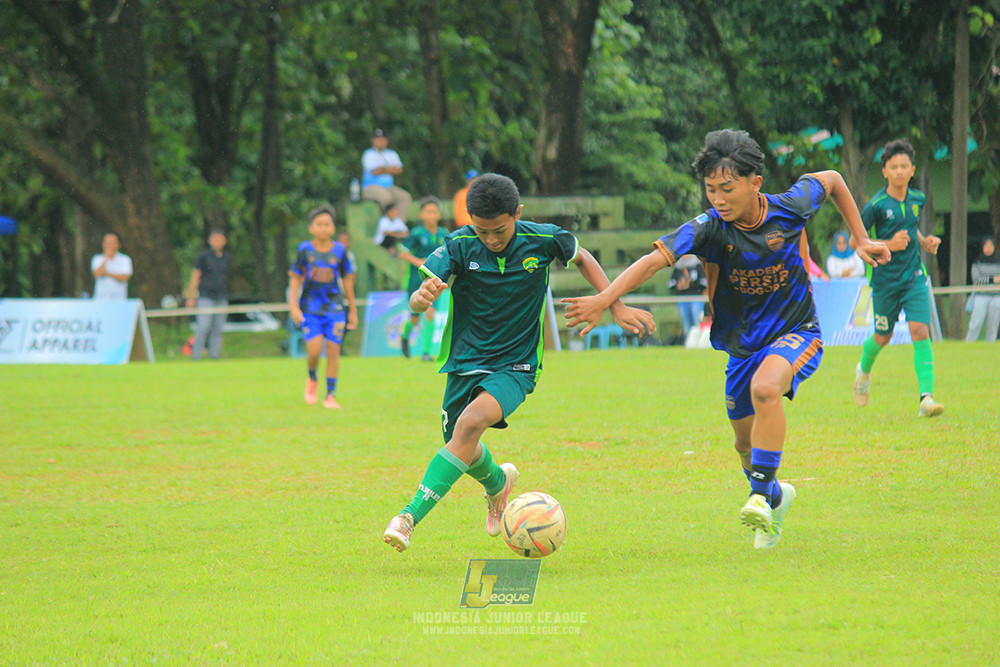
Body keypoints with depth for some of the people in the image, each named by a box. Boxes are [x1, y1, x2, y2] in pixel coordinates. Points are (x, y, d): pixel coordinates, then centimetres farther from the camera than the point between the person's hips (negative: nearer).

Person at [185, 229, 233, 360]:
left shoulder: (227, 258, 14)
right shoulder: (203, 256, 0)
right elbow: (195, 276, 0)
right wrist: (191, 297, -5)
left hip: (222, 298, 5)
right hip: (206, 297, -5)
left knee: (218, 330, 2)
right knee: (203, 327, -13)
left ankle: (215, 356, 5)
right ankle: (196, 357, -12)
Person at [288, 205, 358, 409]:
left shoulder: (339, 251, 3)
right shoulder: (305, 250, -1)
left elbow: (347, 281, 11)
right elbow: (295, 278, 3)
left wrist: (353, 310, 15)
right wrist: (294, 306, -7)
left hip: (334, 308, 1)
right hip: (310, 308, -1)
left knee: (333, 350, -4)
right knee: (314, 350, -11)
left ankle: (331, 395, 5)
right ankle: (312, 379, 21)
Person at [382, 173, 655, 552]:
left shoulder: (542, 240, -12)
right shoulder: (459, 246, -14)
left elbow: (582, 259, 11)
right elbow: (416, 304, -22)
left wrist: (617, 307, 6)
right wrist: (422, 297, -47)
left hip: (515, 367, -2)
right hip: (464, 362, 2)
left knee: (471, 422, -28)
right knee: (466, 454, 10)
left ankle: (411, 516, -32)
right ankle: (498, 483, 49)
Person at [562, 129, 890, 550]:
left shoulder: (790, 208, -17)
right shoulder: (710, 228, -19)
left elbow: (831, 179, 5)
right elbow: (656, 259, -33)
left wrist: (861, 239, 7)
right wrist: (604, 299, -47)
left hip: (797, 332, -3)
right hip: (743, 343, 3)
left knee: (765, 388, -33)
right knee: (746, 439, 12)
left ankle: (762, 493, -25)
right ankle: (775, 496, 44)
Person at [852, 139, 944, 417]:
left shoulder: (917, 199, 3)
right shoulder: (877, 204, -12)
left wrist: (924, 241, 3)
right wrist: (889, 245, -20)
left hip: (914, 277, 2)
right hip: (885, 279, -2)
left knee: (920, 332, -14)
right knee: (883, 337, 13)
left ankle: (926, 398, -19)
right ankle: (864, 370, 47)